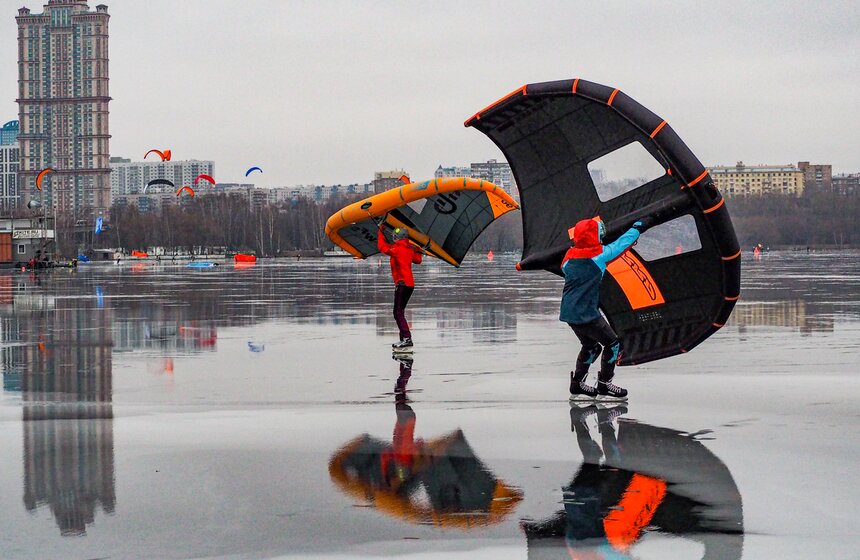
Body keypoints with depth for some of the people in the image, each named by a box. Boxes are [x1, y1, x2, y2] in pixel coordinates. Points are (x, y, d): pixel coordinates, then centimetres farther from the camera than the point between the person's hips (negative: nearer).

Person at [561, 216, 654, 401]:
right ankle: (604, 387, 10)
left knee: (591, 347, 24)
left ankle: (577, 386, 27)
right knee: (613, 344, 7)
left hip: (569, 313, 8)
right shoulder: (598, 255, -14)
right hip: (586, 314, -8)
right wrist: (639, 227, 14)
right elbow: (621, 243, -2)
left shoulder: (570, 256, 3)